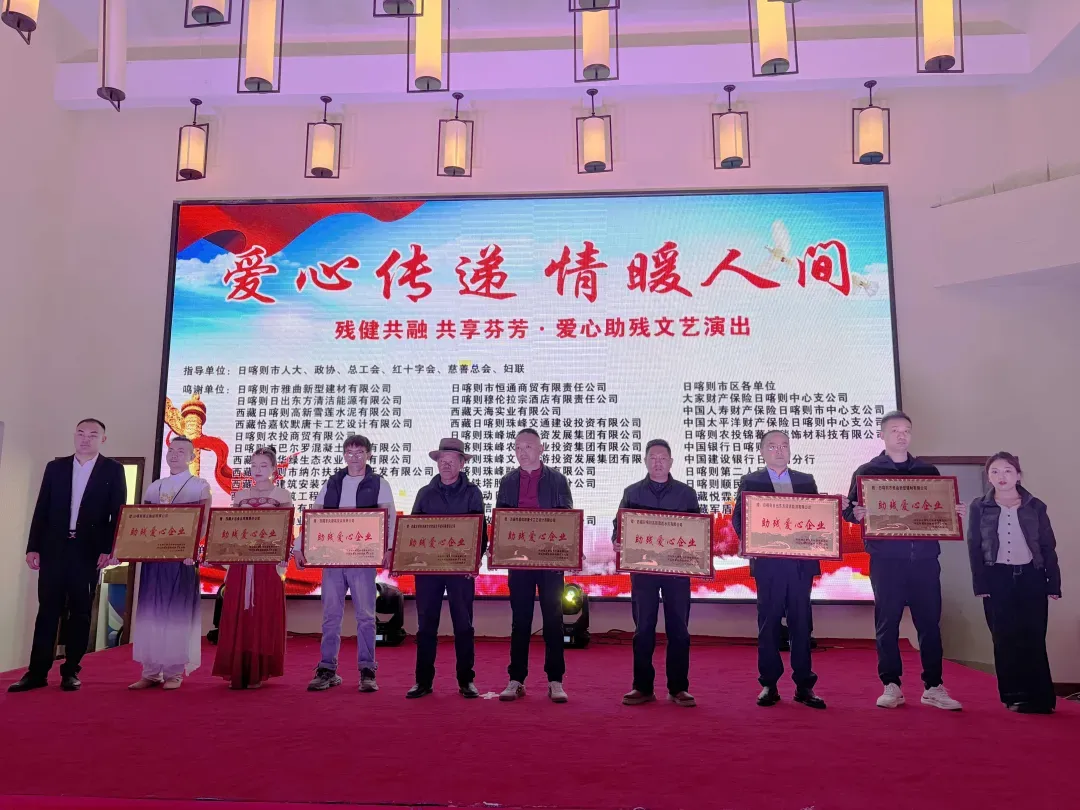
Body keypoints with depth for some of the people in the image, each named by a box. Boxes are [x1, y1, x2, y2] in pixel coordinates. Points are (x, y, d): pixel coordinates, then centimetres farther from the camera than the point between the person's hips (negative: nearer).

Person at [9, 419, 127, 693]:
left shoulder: (113, 470, 2)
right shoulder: (55, 467, 10)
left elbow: (118, 513, -2)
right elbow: (41, 510, 7)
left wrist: (109, 549, -11)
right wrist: (33, 547, 0)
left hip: (89, 551, -2)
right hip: (54, 548, 2)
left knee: (80, 612, 4)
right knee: (47, 610, 4)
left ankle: (70, 671, 12)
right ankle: (37, 672, 10)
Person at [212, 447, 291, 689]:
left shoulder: (282, 495, 3)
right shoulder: (241, 496, 13)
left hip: (268, 563, -3)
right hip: (241, 562, 3)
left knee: (263, 616, -1)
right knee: (237, 616, 3)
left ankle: (258, 672, 6)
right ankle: (237, 671, 11)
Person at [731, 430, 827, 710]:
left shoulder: (806, 481, 13)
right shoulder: (750, 482, 6)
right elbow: (738, 519, 0)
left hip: (801, 561, 2)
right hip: (768, 563, -2)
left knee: (801, 623, 4)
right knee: (768, 623, 3)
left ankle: (804, 685, 12)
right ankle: (769, 684, 11)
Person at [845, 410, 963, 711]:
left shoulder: (928, 471, 14)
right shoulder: (867, 471, 5)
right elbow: (849, 510, 1)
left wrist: (954, 511, -5)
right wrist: (857, 513, -21)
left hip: (924, 557, 3)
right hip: (886, 559, -2)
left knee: (929, 621, 4)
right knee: (887, 622, 1)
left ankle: (933, 687, 14)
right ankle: (891, 686, 10)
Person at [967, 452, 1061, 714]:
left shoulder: (1035, 506, 5)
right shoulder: (979, 508, 3)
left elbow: (1048, 547, 5)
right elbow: (974, 548, 1)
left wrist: (1054, 583, -2)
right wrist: (980, 584, -7)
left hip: (1031, 577, 0)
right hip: (997, 579, 0)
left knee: (1033, 639, -2)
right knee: (1005, 640, 2)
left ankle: (1038, 697, 5)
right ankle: (1016, 696, 10)